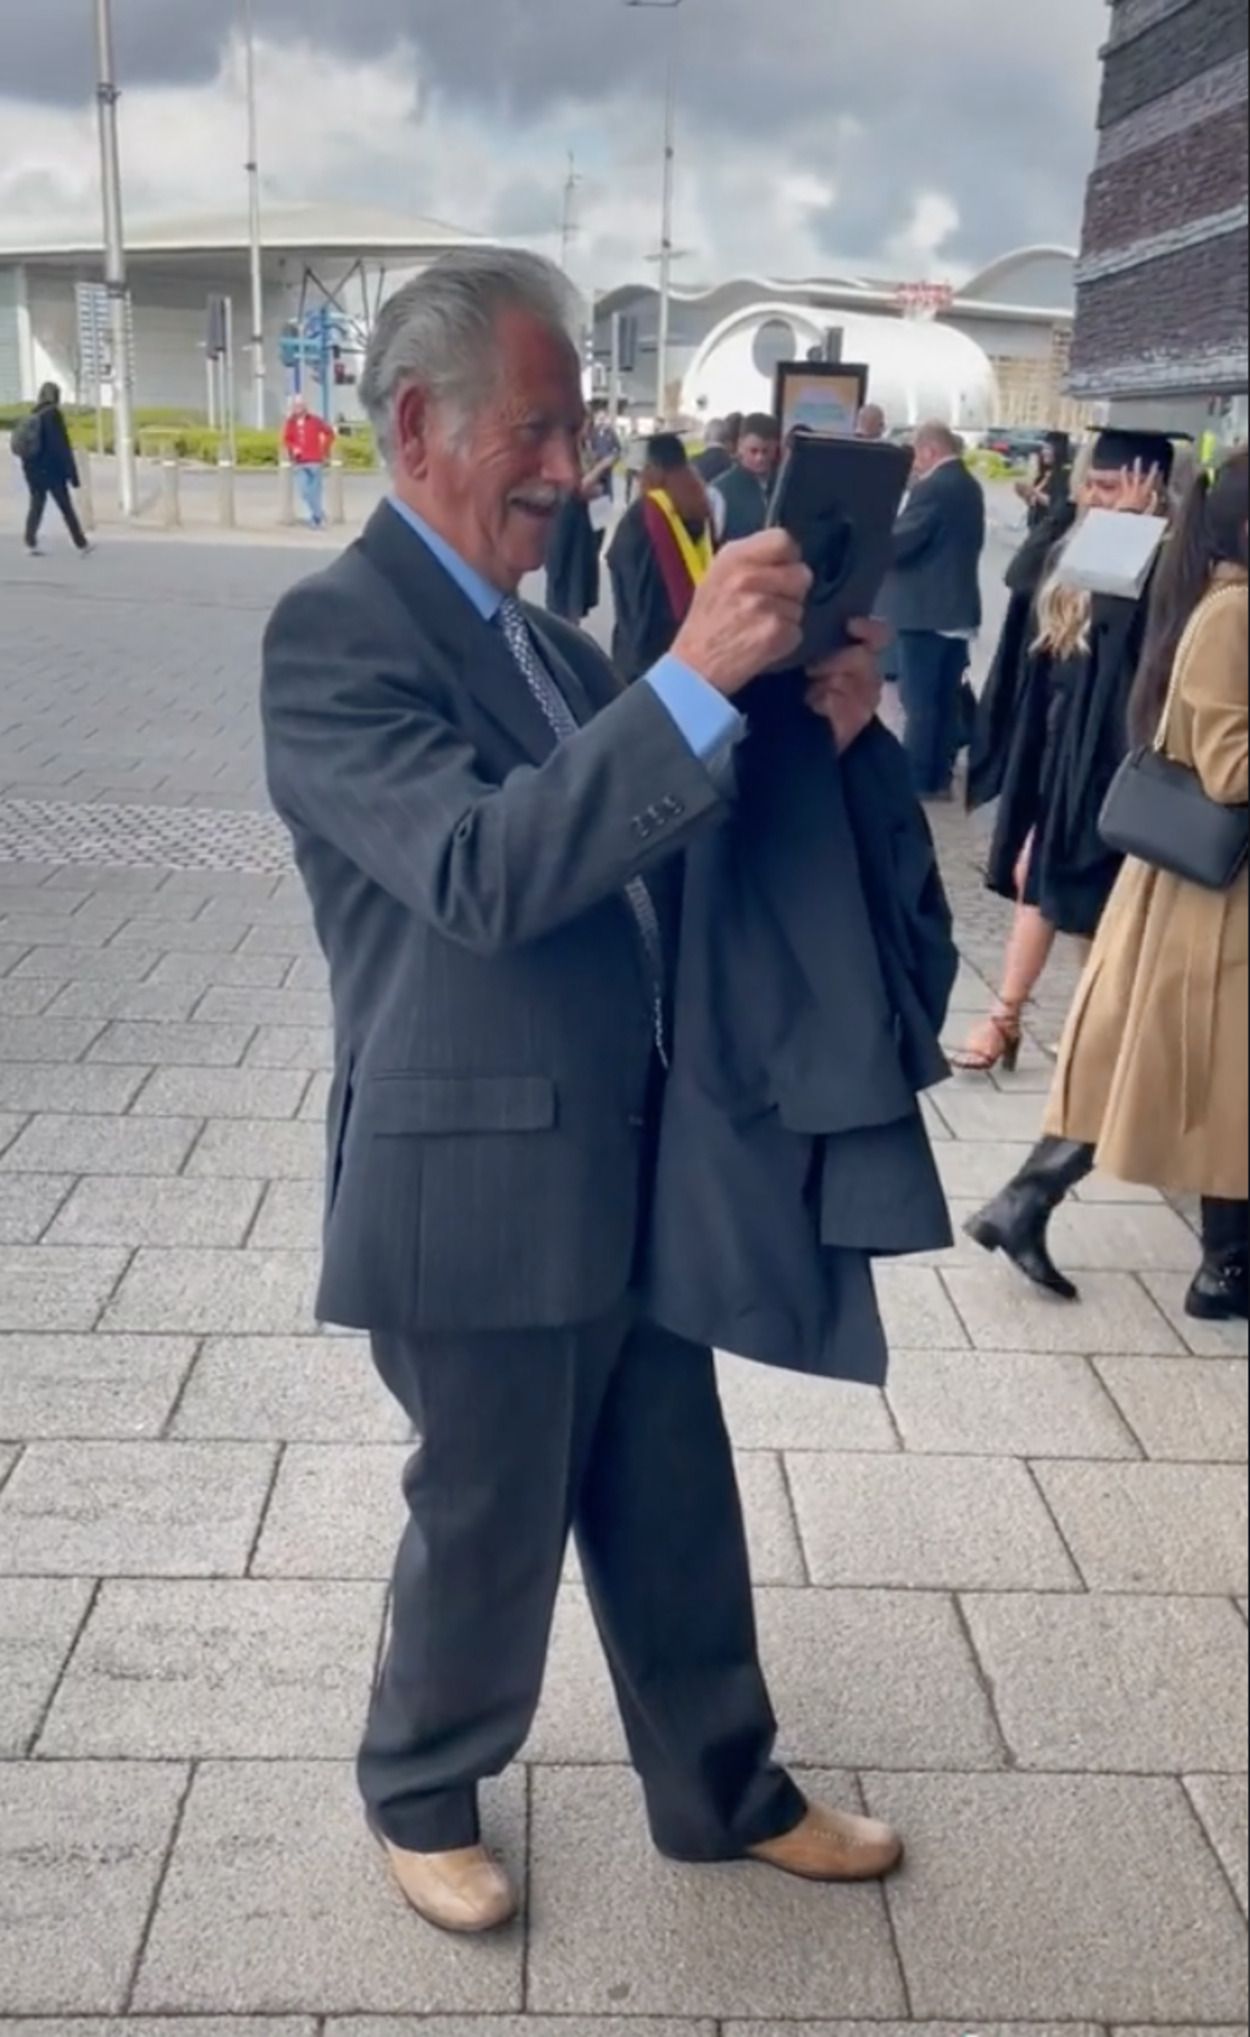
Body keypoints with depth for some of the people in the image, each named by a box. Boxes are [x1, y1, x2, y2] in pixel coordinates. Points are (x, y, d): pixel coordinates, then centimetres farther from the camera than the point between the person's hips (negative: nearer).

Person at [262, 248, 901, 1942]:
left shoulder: (547, 640, 12)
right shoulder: (335, 632, -14)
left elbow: (658, 839, 15)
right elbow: (485, 872, -27)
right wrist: (694, 676, -31)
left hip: (633, 1171, 8)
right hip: (484, 1192, -7)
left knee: (676, 1517, 20)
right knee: (491, 1534, 13)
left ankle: (724, 1792, 42)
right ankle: (421, 1798, 41)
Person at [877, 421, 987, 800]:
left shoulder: (932, 487, -16)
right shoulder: (970, 486, 12)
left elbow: (898, 542, -18)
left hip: (925, 608, -9)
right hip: (958, 605, 9)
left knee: (919, 700, -3)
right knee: (946, 698, 11)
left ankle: (916, 779, 1)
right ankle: (940, 776, 16)